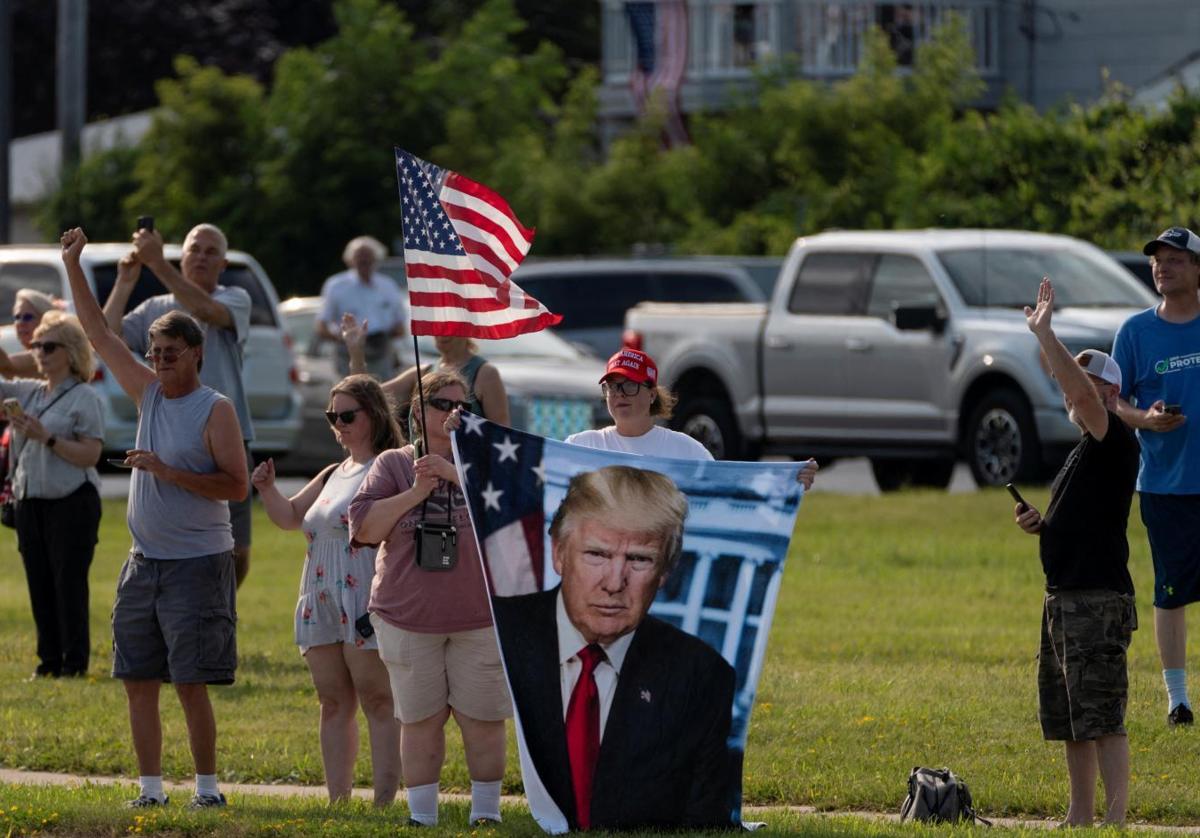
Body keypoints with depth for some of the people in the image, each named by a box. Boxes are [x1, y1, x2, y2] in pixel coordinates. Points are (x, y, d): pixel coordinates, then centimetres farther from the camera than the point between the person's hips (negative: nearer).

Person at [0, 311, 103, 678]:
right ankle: (49, 661, 13)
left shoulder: (84, 398, -6)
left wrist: (46, 437, -19)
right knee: (39, 583, 7)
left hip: (71, 502, -7)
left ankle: (75, 662, -1)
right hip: (30, 501, 7)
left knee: (69, 583, -6)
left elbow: (90, 455, -12)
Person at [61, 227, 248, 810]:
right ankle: (150, 788, 11)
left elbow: (236, 485, -15)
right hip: (144, 560, 7)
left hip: (197, 564, -7)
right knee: (138, 680, 6)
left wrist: (168, 472, -20)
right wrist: (73, 267, 10)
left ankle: (207, 786, 1)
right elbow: (98, 333, 14)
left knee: (191, 683, -7)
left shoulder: (215, 410, -8)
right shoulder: (148, 394, 10)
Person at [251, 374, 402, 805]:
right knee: (333, 704, 8)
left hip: (365, 603, -9)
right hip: (322, 606, 9)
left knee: (377, 701, -8)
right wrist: (267, 488, 4)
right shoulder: (334, 474, 20)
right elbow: (289, 516, 22)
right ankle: (338, 801, 11)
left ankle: (385, 800, -10)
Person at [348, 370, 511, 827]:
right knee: (420, 721, 4)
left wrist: (457, 475, -20)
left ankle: (486, 811, 12)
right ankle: (422, 818, 10)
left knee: (483, 719, 2)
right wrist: (415, 493, -13)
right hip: (408, 618, 1)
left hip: (480, 617, -1)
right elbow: (363, 526, -4)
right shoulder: (393, 465, 6)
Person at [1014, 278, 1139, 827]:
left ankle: (1115, 818, -12)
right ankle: (1080, 817, 21)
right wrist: (1040, 525, 11)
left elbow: (1081, 392, -28)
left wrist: (1044, 332, -25)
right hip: (1063, 597, 10)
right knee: (1068, 718, 14)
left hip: (1099, 599, -10)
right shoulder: (1084, 452, 19)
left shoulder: (1115, 442, -9)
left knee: (1101, 719, -12)